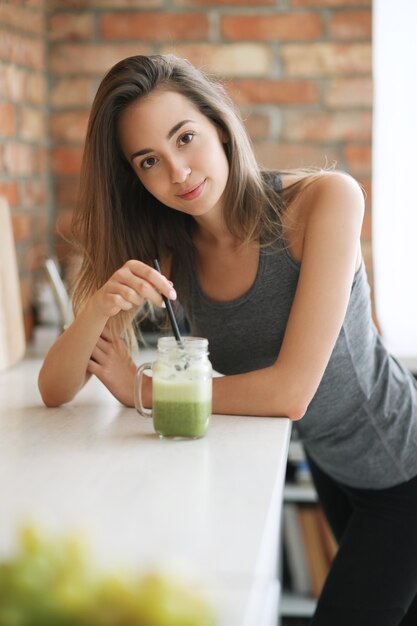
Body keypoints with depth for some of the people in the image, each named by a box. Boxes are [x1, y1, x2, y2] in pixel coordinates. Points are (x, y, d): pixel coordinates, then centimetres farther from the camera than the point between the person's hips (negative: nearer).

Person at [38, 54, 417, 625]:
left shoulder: (325, 198, -25)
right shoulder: (165, 254, -10)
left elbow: (290, 392, -30)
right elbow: (54, 391, -11)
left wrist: (141, 390, -19)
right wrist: (99, 307, -31)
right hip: (329, 466, 5)